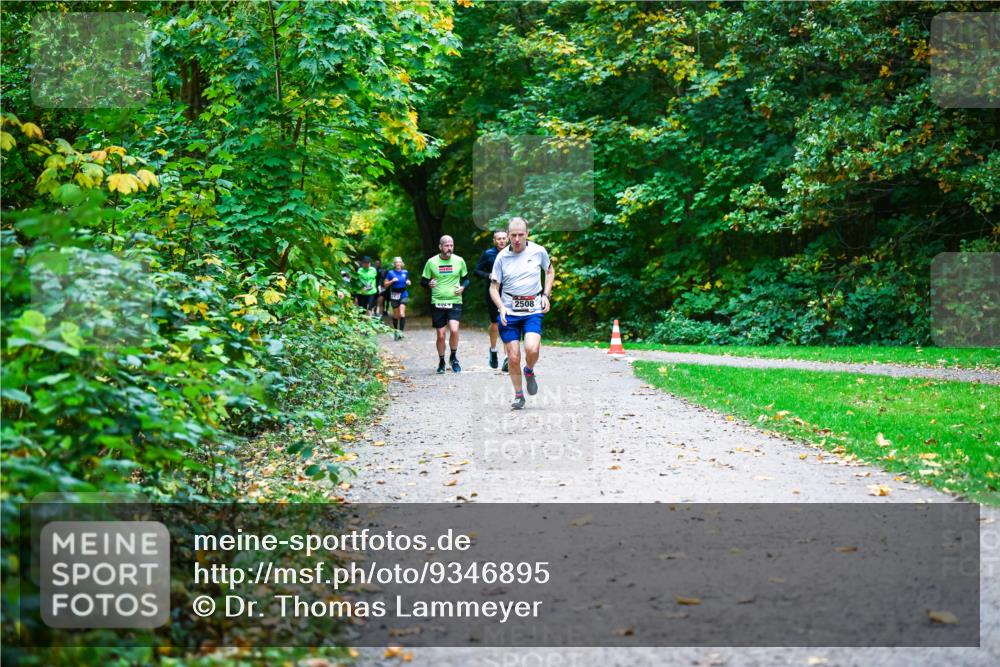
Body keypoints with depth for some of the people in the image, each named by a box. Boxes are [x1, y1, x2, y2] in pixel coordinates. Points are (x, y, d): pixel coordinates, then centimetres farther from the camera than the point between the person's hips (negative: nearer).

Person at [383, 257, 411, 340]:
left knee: (402, 313, -15)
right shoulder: (390, 273, 0)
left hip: (403, 295, 0)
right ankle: (395, 330, 28)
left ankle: (401, 331, -20)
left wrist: (408, 282, -1)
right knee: (396, 315, 8)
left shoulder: (405, 272, 7)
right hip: (394, 295, 0)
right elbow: (385, 284, 1)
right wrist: (392, 281, -15)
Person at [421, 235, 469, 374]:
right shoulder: (431, 262, -1)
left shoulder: (459, 261, 2)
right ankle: (441, 362, 23)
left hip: (455, 302, 0)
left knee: (454, 329, -20)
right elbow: (423, 280, 7)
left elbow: (466, 278, 15)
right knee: (441, 335, 3)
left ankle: (454, 357, 4)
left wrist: (462, 287, -7)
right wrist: (429, 283, -16)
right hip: (437, 303, 0)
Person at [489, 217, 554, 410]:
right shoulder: (502, 257, -1)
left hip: (533, 310, -1)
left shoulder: (538, 251, -1)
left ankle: (529, 371, 12)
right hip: (509, 312, 1)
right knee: (513, 357, -1)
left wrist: (546, 295, 5)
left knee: (532, 349, -22)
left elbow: (550, 271, 18)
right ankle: (518, 395, 18)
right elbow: (493, 287, 5)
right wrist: (501, 307, -12)